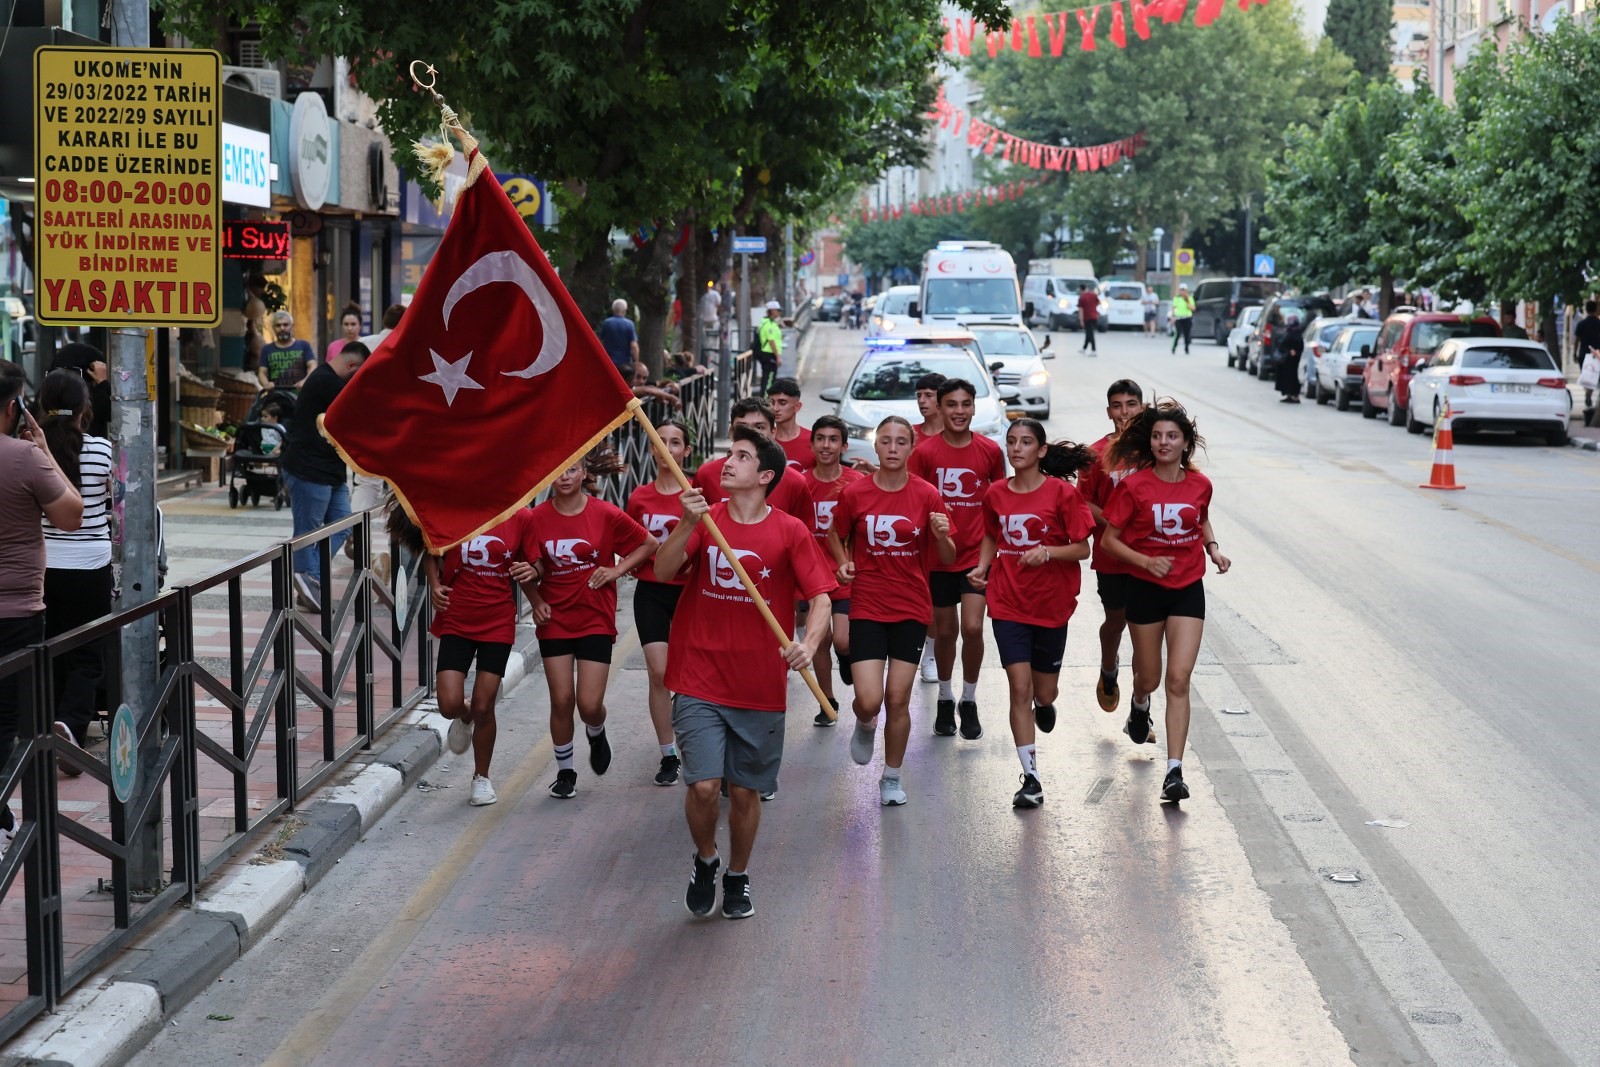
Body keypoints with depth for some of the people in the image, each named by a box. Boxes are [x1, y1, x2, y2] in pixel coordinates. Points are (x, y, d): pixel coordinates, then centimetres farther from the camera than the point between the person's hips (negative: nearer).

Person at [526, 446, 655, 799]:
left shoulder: (606, 514, -8)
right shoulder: (538, 518, -5)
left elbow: (649, 545, 4)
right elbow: (530, 570, 9)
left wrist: (616, 571, -8)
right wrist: (536, 602, -6)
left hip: (595, 620, -1)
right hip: (554, 620, 1)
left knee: (590, 704, -6)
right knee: (561, 700, 1)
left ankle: (596, 733, 31)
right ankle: (565, 771, 20)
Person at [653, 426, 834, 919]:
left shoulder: (790, 531, -2)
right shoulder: (705, 519, 1)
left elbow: (820, 597, -5)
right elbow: (663, 572, -11)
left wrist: (808, 643, -23)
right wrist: (688, 525, -26)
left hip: (760, 687, 0)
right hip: (700, 681, 0)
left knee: (745, 791, 9)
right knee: (704, 785, -11)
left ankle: (738, 876, 33)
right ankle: (705, 861, 19)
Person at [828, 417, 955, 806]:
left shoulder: (926, 496, -4)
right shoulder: (854, 494, -4)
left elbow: (947, 558, 0)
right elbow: (836, 535, 14)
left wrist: (942, 535, -21)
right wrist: (843, 563, -5)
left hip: (911, 609, 1)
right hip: (867, 608, -1)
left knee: (898, 699, 2)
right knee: (869, 699, -11)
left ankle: (892, 777, 23)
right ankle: (865, 725, 27)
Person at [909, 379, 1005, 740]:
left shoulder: (990, 451, -1)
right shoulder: (924, 453, -5)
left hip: (978, 553, 0)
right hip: (938, 555, 0)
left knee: (972, 628, -11)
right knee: (944, 631, 11)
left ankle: (969, 701, 8)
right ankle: (945, 699, 31)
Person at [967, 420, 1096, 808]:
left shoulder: (1061, 493, -9)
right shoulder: (995, 494, 1)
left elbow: (1082, 548, -7)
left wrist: (1047, 551, -24)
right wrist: (982, 566, 0)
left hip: (1051, 605, -1)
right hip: (1008, 604, 1)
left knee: (1044, 692, 10)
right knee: (1019, 688, -7)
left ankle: (1043, 703, 50)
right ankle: (1031, 777, -2)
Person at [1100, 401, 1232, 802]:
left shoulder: (1200, 485, 0)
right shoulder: (1134, 486, -10)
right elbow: (1110, 539, -6)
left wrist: (1213, 548, 3)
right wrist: (1147, 561, -20)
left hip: (1188, 589, 1)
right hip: (1146, 588, -1)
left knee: (1178, 679, -11)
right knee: (1149, 679, 13)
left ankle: (1174, 770, -12)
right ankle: (1139, 706, 53)